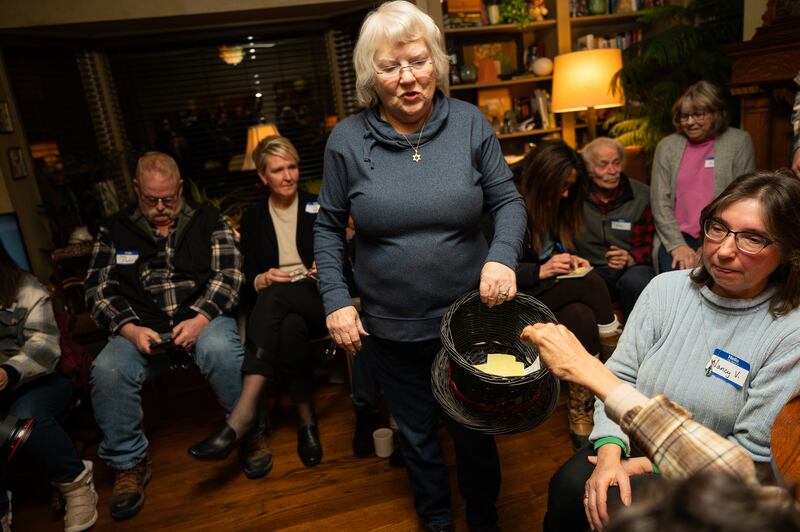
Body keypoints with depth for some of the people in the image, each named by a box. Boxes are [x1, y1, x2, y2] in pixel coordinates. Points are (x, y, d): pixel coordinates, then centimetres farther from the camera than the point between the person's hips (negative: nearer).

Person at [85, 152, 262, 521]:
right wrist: (130, 329, -11)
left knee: (219, 349, -35)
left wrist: (201, 318, -18)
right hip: (143, 329, 2)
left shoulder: (207, 220, 8)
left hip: (203, 318, -2)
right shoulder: (115, 231, 12)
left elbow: (229, 275, -2)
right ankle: (129, 464, -3)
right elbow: (98, 290, 8)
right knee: (107, 370, -27)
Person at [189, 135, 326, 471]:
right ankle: (306, 420, -23)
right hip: (275, 306, 2)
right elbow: (248, 283, 10)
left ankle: (242, 415, -39)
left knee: (276, 294, -36)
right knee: (290, 327, -37)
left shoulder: (319, 208, 10)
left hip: (317, 302, -1)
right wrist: (262, 280, -13)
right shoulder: (253, 218, 13)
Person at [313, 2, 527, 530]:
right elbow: (328, 227, 0)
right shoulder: (347, 138, -8)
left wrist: (502, 255, -22)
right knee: (417, 433, 22)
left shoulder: (470, 123, -8)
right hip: (389, 330, 1)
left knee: (474, 428, 20)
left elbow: (509, 201, -2)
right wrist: (336, 301, -9)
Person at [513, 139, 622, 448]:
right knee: (591, 283, -26)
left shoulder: (556, 207, 10)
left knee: (582, 315, -27)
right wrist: (541, 271, -22)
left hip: (550, 292, 7)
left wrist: (569, 260, 2)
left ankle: (581, 415, -19)